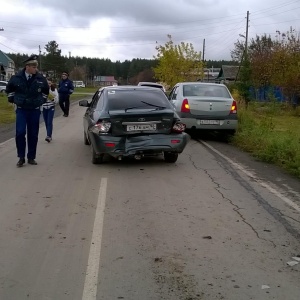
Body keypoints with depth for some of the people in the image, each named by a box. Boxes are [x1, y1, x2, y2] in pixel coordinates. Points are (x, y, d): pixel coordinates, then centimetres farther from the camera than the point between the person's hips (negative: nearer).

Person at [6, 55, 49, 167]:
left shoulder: (40, 78, -4)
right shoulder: (16, 78, -6)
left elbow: (46, 90, 16)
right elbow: (9, 89, 13)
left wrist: (42, 100, 10)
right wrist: (13, 100, 8)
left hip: (35, 110, 1)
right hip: (21, 110, -1)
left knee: (33, 134, 4)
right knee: (20, 133, -10)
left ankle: (31, 157, 15)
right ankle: (21, 158, 2)